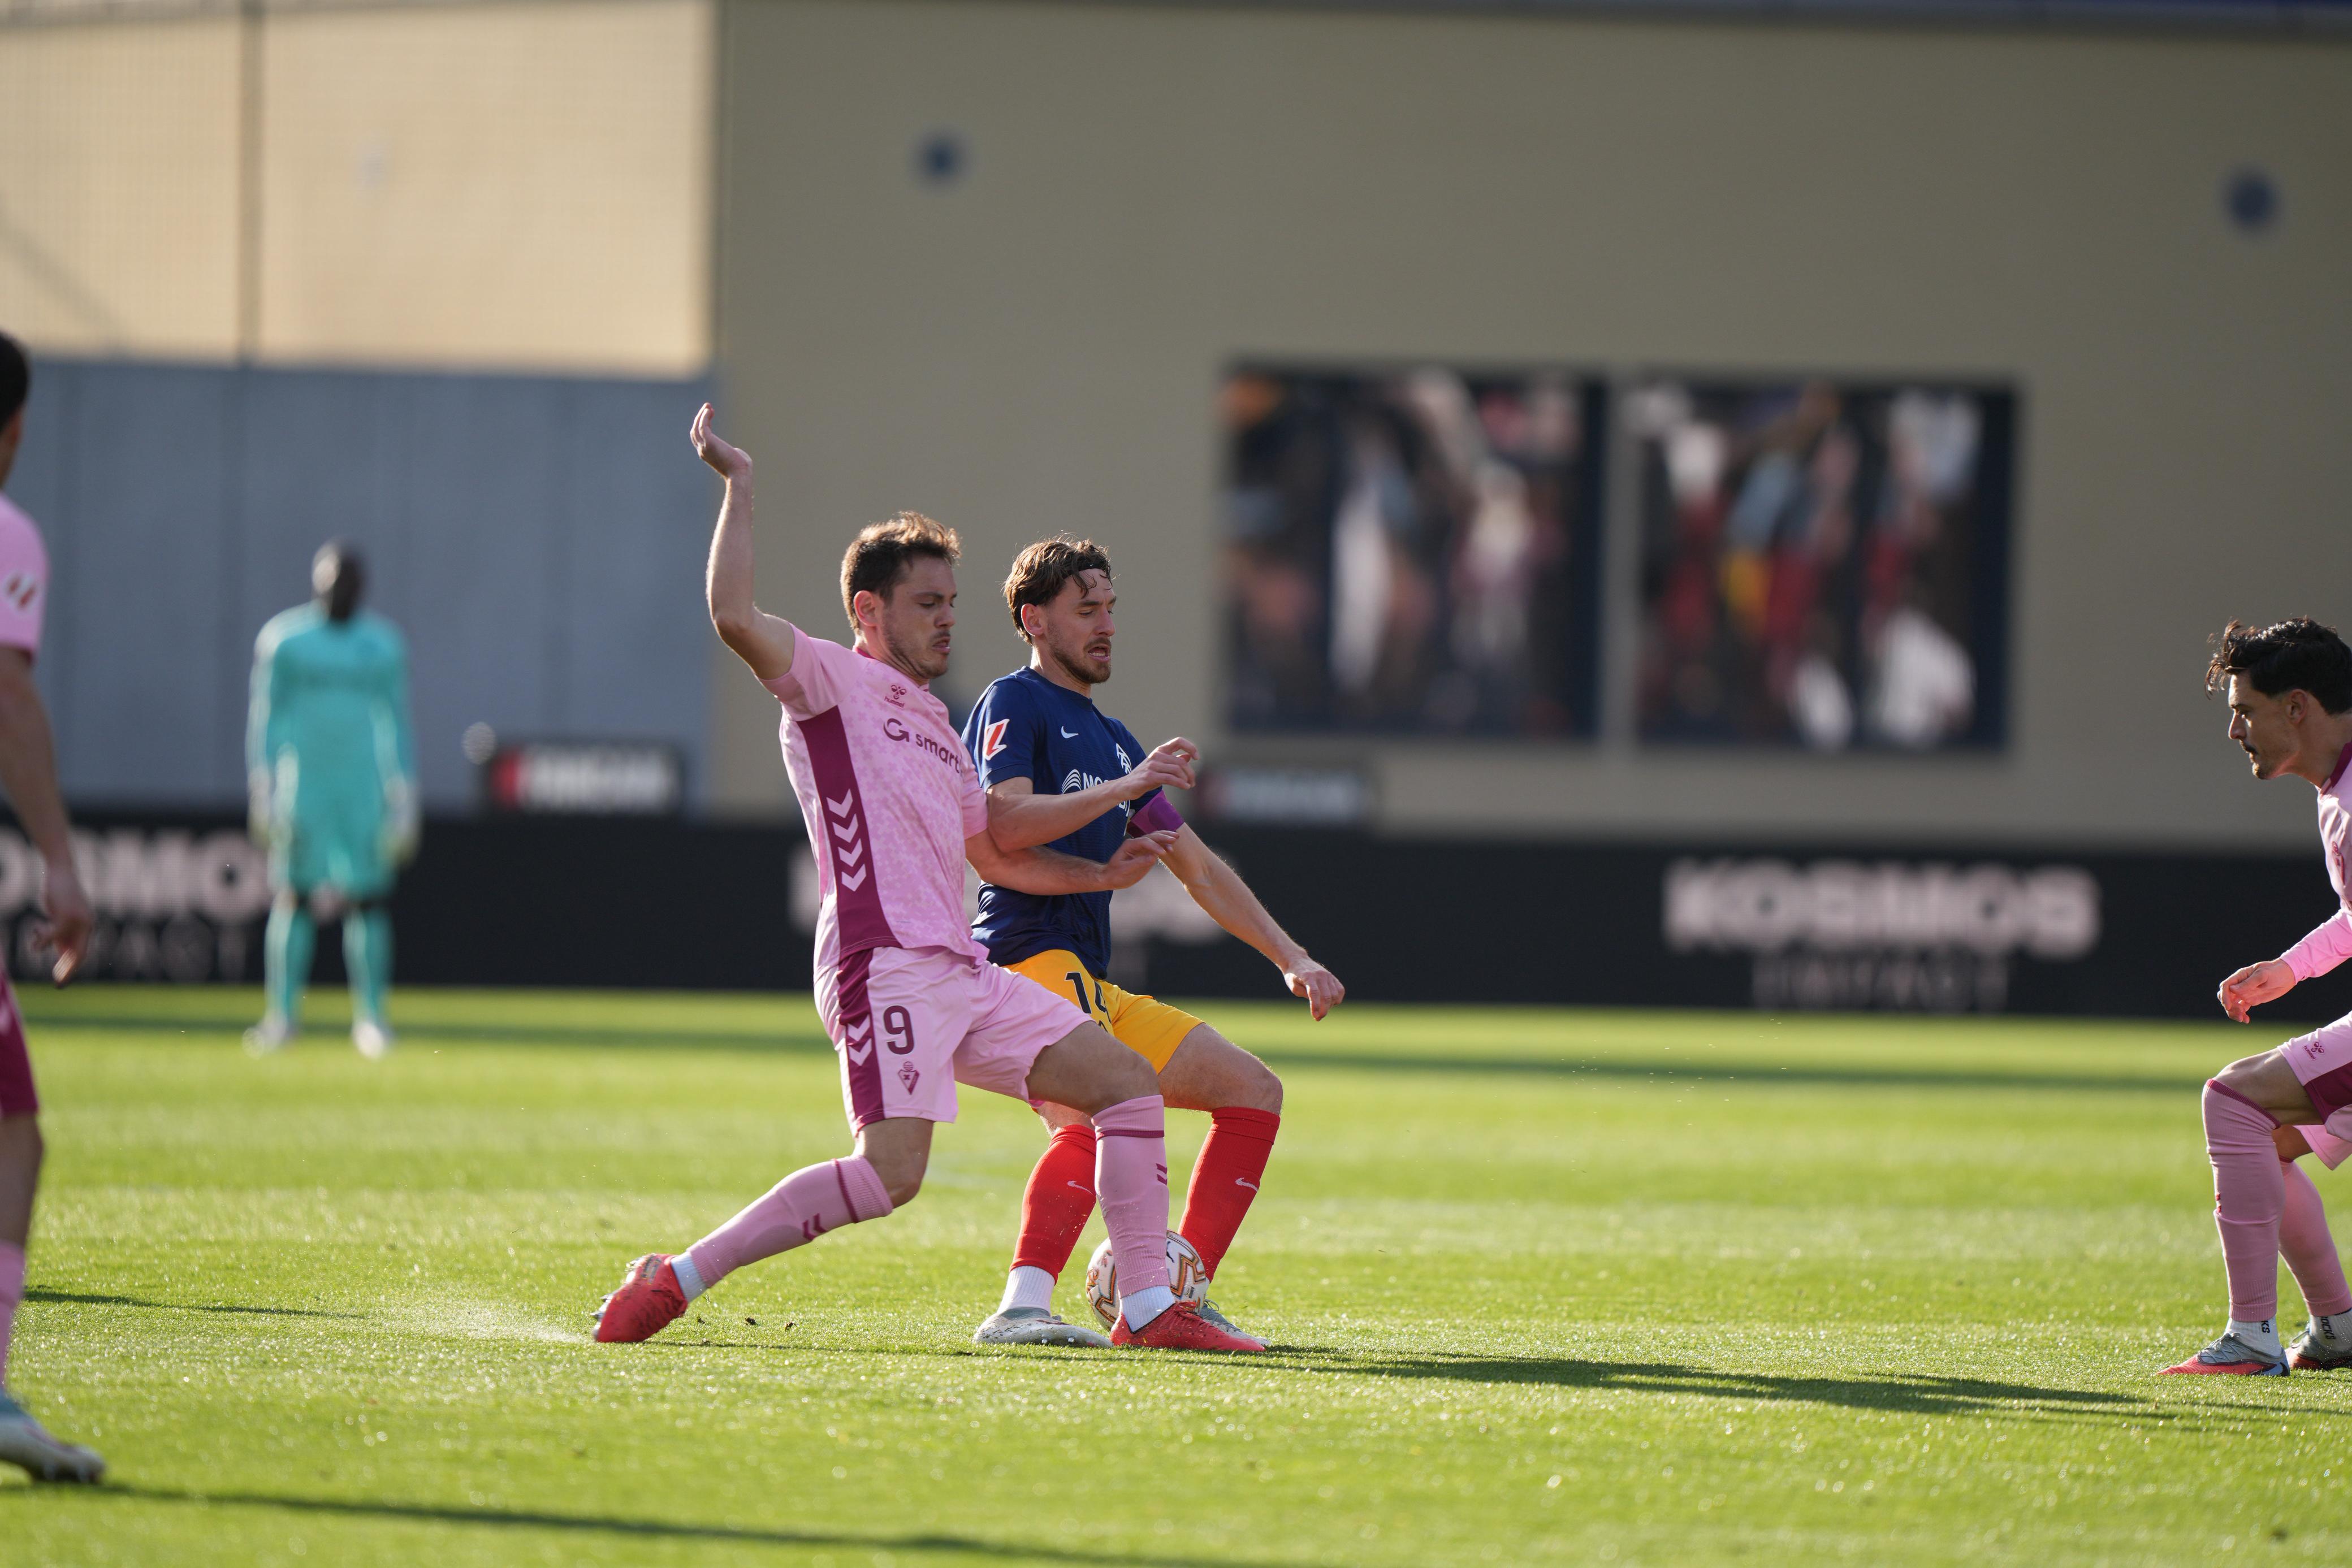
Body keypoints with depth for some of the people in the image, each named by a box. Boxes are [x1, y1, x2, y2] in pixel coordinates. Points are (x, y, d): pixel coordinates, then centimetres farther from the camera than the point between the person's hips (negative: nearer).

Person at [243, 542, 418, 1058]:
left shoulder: (383, 644, 9)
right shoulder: (282, 639, 2)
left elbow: (398, 724, 11)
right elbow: (264, 718, 2)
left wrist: (404, 805, 6)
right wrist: (262, 796, -6)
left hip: (363, 789, 2)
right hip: (300, 780, -2)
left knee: (368, 898, -3)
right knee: (293, 895, -5)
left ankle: (371, 1017, 0)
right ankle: (283, 1012, -2)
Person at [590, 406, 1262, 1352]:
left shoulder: (936, 729, 27)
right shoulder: (832, 682, 2)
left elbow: (995, 856, 35)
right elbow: (733, 617, -17)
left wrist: (1102, 874, 22)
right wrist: (739, 484, -13)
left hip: (962, 975, 9)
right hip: (886, 965, -9)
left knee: (1128, 1083, 4)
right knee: (890, 1174, -22)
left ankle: (1148, 1308, 3)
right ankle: (675, 1280, -14)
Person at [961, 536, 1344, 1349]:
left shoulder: (1110, 738, 26)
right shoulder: (1013, 704, 0)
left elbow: (1199, 868, 26)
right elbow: (1003, 822, -19)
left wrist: (1292, 959, 18)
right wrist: (1123, 789, -25)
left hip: (1091, 990, 10)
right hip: (1027, 965, -10)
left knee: (1254, 1091, 10)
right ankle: (1023, 1306, -45)